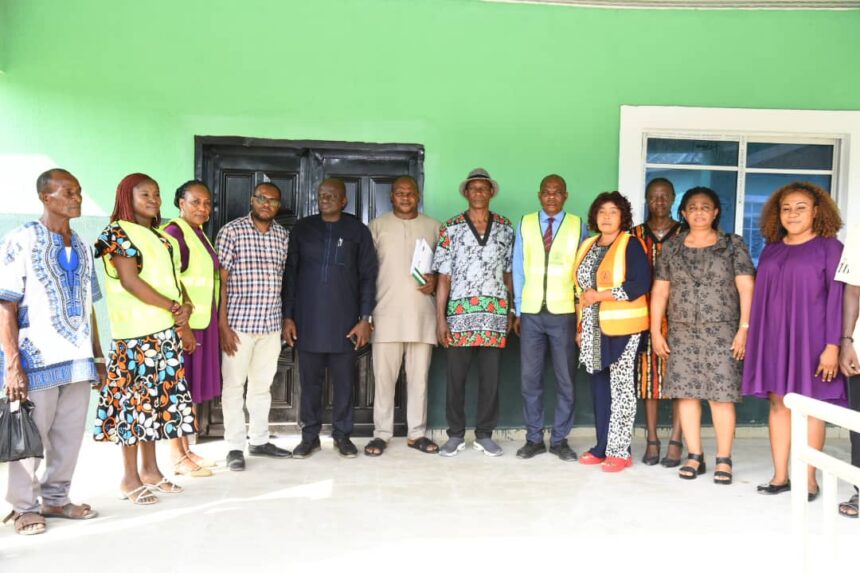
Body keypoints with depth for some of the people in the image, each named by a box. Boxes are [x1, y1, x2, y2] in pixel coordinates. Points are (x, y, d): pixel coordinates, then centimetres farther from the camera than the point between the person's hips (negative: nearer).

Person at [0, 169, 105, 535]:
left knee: (70, 435, 11)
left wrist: (98, 357, 14)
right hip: (37, 359, -6)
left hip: (77, 359, 6)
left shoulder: (81, 248, 11)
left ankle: (56, 499, 27)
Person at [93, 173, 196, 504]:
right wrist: (174, 307, -13)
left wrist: (184, 310, -5)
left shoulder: (162, 238, 18)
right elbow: (129, 281, -14)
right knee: (134, 399, -4)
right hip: (137, 333, -7)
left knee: (158, 399, 11)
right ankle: (130, 478, 6)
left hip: (166, 331, 8)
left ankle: (150, 469, 21)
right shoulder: (118, 233, -5)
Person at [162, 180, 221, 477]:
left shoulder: (200, 233, 14)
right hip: (184, 322, -9)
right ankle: (177, 457, 8)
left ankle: (187, 449, 23)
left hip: (203, 320, 9)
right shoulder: (175, 233, -12)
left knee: (195, 388, 13)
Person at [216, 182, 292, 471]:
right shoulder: (231, 231, -5)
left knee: (262, 385, 14)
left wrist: (287, 318, 10)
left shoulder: (283, 235, 9)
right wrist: (223, 324, -12)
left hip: (271, 324, 5)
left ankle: (259, 440, 27)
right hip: (238, 323, -4)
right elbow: (220, 280, -8)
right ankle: (235, 447, 14)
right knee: (234, 385, 4)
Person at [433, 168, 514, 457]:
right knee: (456, 376, 4)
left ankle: (485, 434, 18)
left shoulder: (505, 228, 9)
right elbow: (443, 277, 0)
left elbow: (509, 273, 11)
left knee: (490, 377, 6)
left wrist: (511, 311, 6)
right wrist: (440, 318, -5)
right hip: (460, 313, -1)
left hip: (495, 314, 2)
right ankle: (456, 435, 18)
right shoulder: (450, 228, 3)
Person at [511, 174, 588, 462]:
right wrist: (518, 310, 5)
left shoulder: (578, 226, 1)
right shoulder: (525, 224, 5)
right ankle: (534, 438, 17)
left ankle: (560, 439, 17)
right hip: (531, 312, 1)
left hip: (565, 312, -1)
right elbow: (518, 269, 7)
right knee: (530, 378, 5)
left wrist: (583, 311, 1)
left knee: (565, 379, 5)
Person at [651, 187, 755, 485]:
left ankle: (724, 459, 7)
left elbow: (746, 289, -2)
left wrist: (744, 328, -10)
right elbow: (660, 292, 9)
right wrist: (655, 331, 4)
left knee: (721, 395, -4)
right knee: (686, 393, 3)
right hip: (682, 333, 3)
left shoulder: (733, 245, 3)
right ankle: (694, 456, 14)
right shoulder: (671, 247, 9)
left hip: (721, 332, -2)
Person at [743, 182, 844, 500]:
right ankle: (780, 475, 13)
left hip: (809, 338, -4)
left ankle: (809, 478, 10)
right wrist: (753, 339, 8)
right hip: (774, 338, 4)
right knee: (778, 404, 6)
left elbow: (837, 298, -8)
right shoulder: (771, 249, 12)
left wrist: (832, 345, -15)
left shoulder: (829, 247, -2)